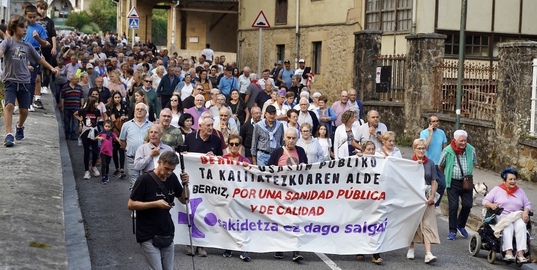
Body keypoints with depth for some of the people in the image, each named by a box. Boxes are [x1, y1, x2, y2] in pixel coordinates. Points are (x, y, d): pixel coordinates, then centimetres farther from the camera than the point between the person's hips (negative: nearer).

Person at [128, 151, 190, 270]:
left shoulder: (172, 178, 2)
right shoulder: (144, 180, -15)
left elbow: (184, 200, 11)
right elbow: (131, 204, -14)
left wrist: (185, 184, -8)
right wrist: (155, 204, -23)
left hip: (167, 234, 6)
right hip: (149, 236, -6)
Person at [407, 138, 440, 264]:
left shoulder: (430, 163, 4)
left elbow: (434, 182, 5)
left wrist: (432, 196, -7)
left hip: (426, 198, 0)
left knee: (427, 224, -8)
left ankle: (428, 253, -14)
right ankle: (411, 248, 25)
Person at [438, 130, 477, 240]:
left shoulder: (471, 150, -2)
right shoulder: (447, 151, -10)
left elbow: (474, 163, 16)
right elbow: (441, 166, 5)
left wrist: (468, 172, 12)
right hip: (453, 182, -3)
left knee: (467, 205, 1)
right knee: (453, 206, -2)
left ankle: (461, 225, 26)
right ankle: (452, 231, 8)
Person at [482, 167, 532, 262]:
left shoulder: (520, 191, 21)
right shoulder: (497, 189, 12)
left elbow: (527, 204, 19)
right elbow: (485, 201, 7)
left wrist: (526, 212, -4)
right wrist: (491, 205, -15)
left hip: (518, 217, 2)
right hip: (502, 217, -2)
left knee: (521, 225, -32)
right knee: (508, 226, -36)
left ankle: (520, 254, -41)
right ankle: (508, 252, -46)